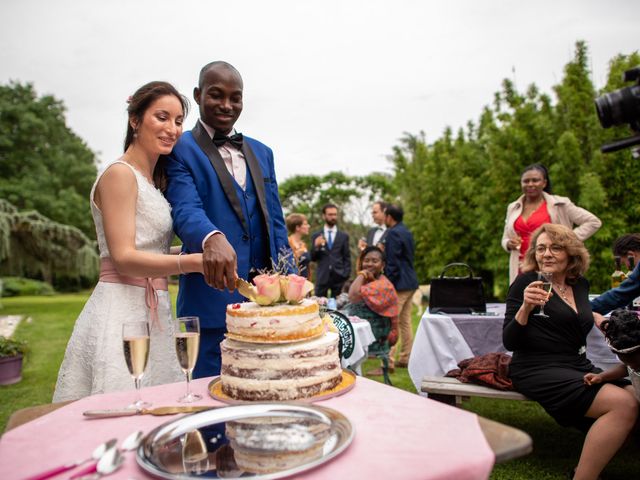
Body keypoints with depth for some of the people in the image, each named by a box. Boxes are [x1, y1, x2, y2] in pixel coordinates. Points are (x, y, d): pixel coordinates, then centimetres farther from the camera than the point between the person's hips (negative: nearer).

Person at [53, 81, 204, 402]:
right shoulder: (119, 174, -8)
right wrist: (192, 262, -28)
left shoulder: (154, 182, 18)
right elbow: (124, 258, -17)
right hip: (121, 313, -8)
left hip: (153, 313, 8)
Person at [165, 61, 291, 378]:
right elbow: (185, 210, -18)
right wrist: (213, 239, -40)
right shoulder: (180, 150, -2)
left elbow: (276, 222, 15)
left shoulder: (262, 153, 16)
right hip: (212, 298, -5)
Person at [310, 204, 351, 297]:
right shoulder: (316, 236, 9)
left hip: (338, 277, 0)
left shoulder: (344, 236, 10)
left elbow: (347, 258, 9)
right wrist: (316, 246, -11)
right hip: (322, 277, 0)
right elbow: (313, 258, 7)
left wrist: (346, 275, -3)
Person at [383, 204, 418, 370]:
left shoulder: (393, 233, -14)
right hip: (410, 282, 10)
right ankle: (405, 359, 21)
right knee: (405, 322, 14)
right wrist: (384, 251, 16)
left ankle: (388, 362, -6)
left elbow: (393, 262, -18)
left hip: (399, 283, -10)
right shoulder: (406, 232, 15)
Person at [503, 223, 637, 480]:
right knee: (623, 404, -23)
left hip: (579, 366, 7)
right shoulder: (527, 282, -7)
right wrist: (526, 307, -24)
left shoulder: (580, 284, 12)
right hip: (538, 370, -7)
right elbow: (509, 342, -11)